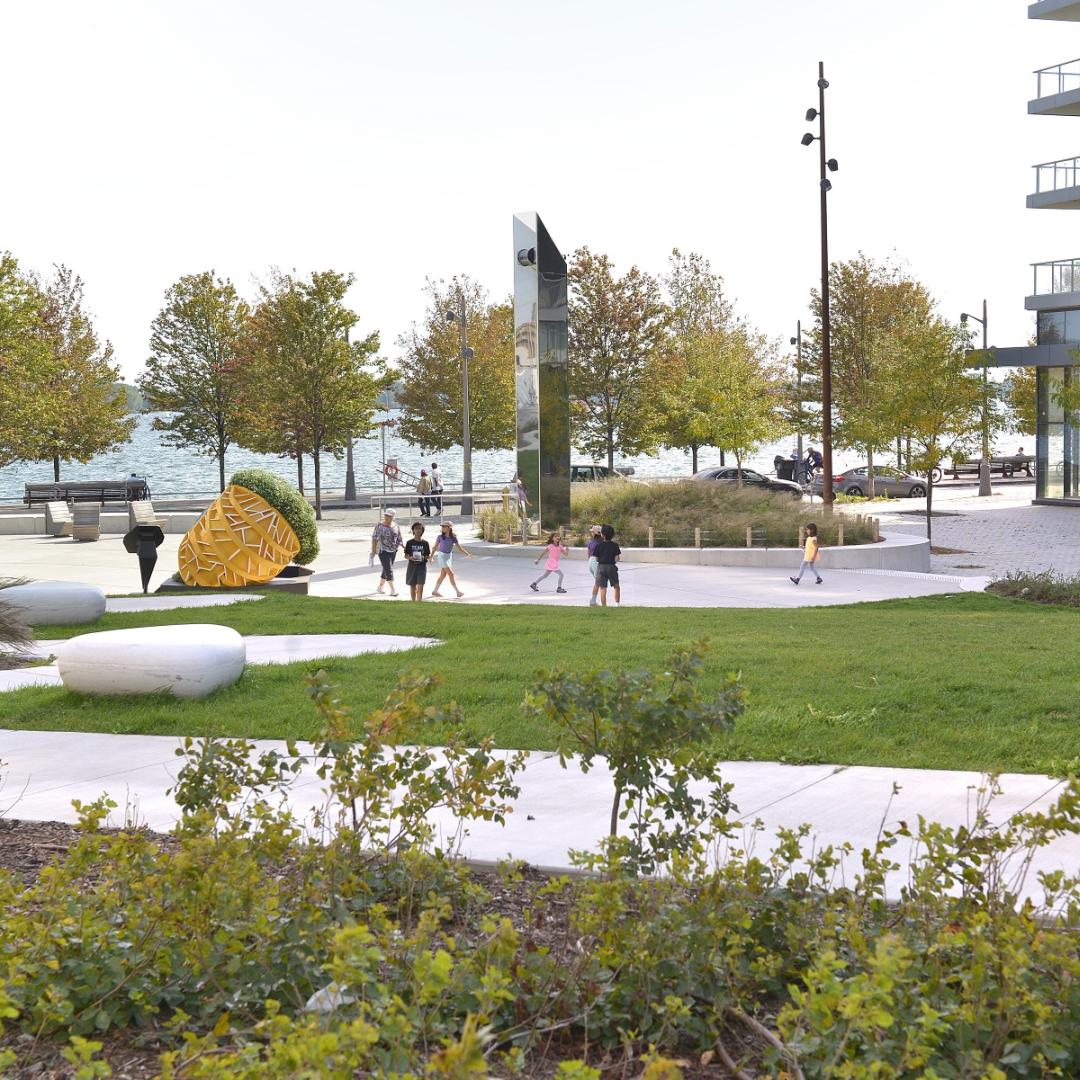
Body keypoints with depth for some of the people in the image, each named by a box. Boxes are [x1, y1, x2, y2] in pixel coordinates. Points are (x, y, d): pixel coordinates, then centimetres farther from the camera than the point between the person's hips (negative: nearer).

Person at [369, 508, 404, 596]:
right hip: (383, 550, -5)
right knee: (388, 569, -11)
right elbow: (374, 539, -9)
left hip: (393, 551, 5)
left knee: (386, 569, 13)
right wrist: (373, 552, -13)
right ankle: (392, 590, -10)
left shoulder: (395, 527, 6)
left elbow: (399, 540, 13)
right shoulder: (379, 526, -8)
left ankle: (380, 587, 28)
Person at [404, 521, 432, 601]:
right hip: (412, 566, 1)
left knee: (420, 587, -12)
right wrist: (410, 558, -16)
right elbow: (406, 555, 5)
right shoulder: (409, 543, 2)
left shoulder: (425, 543, 2)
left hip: (422, 567, -1)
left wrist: (424, 558, -15)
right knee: (412, 587, 10)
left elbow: (428, 556, 6)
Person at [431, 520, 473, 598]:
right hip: (442, 556, -5)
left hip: (449, 556, 5)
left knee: (443, 575, 11)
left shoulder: (453, 538, -2)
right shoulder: (440, 537, -9)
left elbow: (459, 548, -1)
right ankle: (458, 591, -6)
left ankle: (435, 591, 23)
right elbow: (435, 547, 3)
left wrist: (467, 554, -10)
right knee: (451, 574, -8)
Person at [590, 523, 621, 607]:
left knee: (602, 588, 2)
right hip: (611, 567, 0)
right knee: (616, 586, 17)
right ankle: (617, 603, 13)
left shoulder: (599, 545, -4)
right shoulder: (615, 545, -4)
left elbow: (596, 558, -3)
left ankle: (604, 606, 0)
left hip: (601, 567, 0)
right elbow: (616, 558, -8)